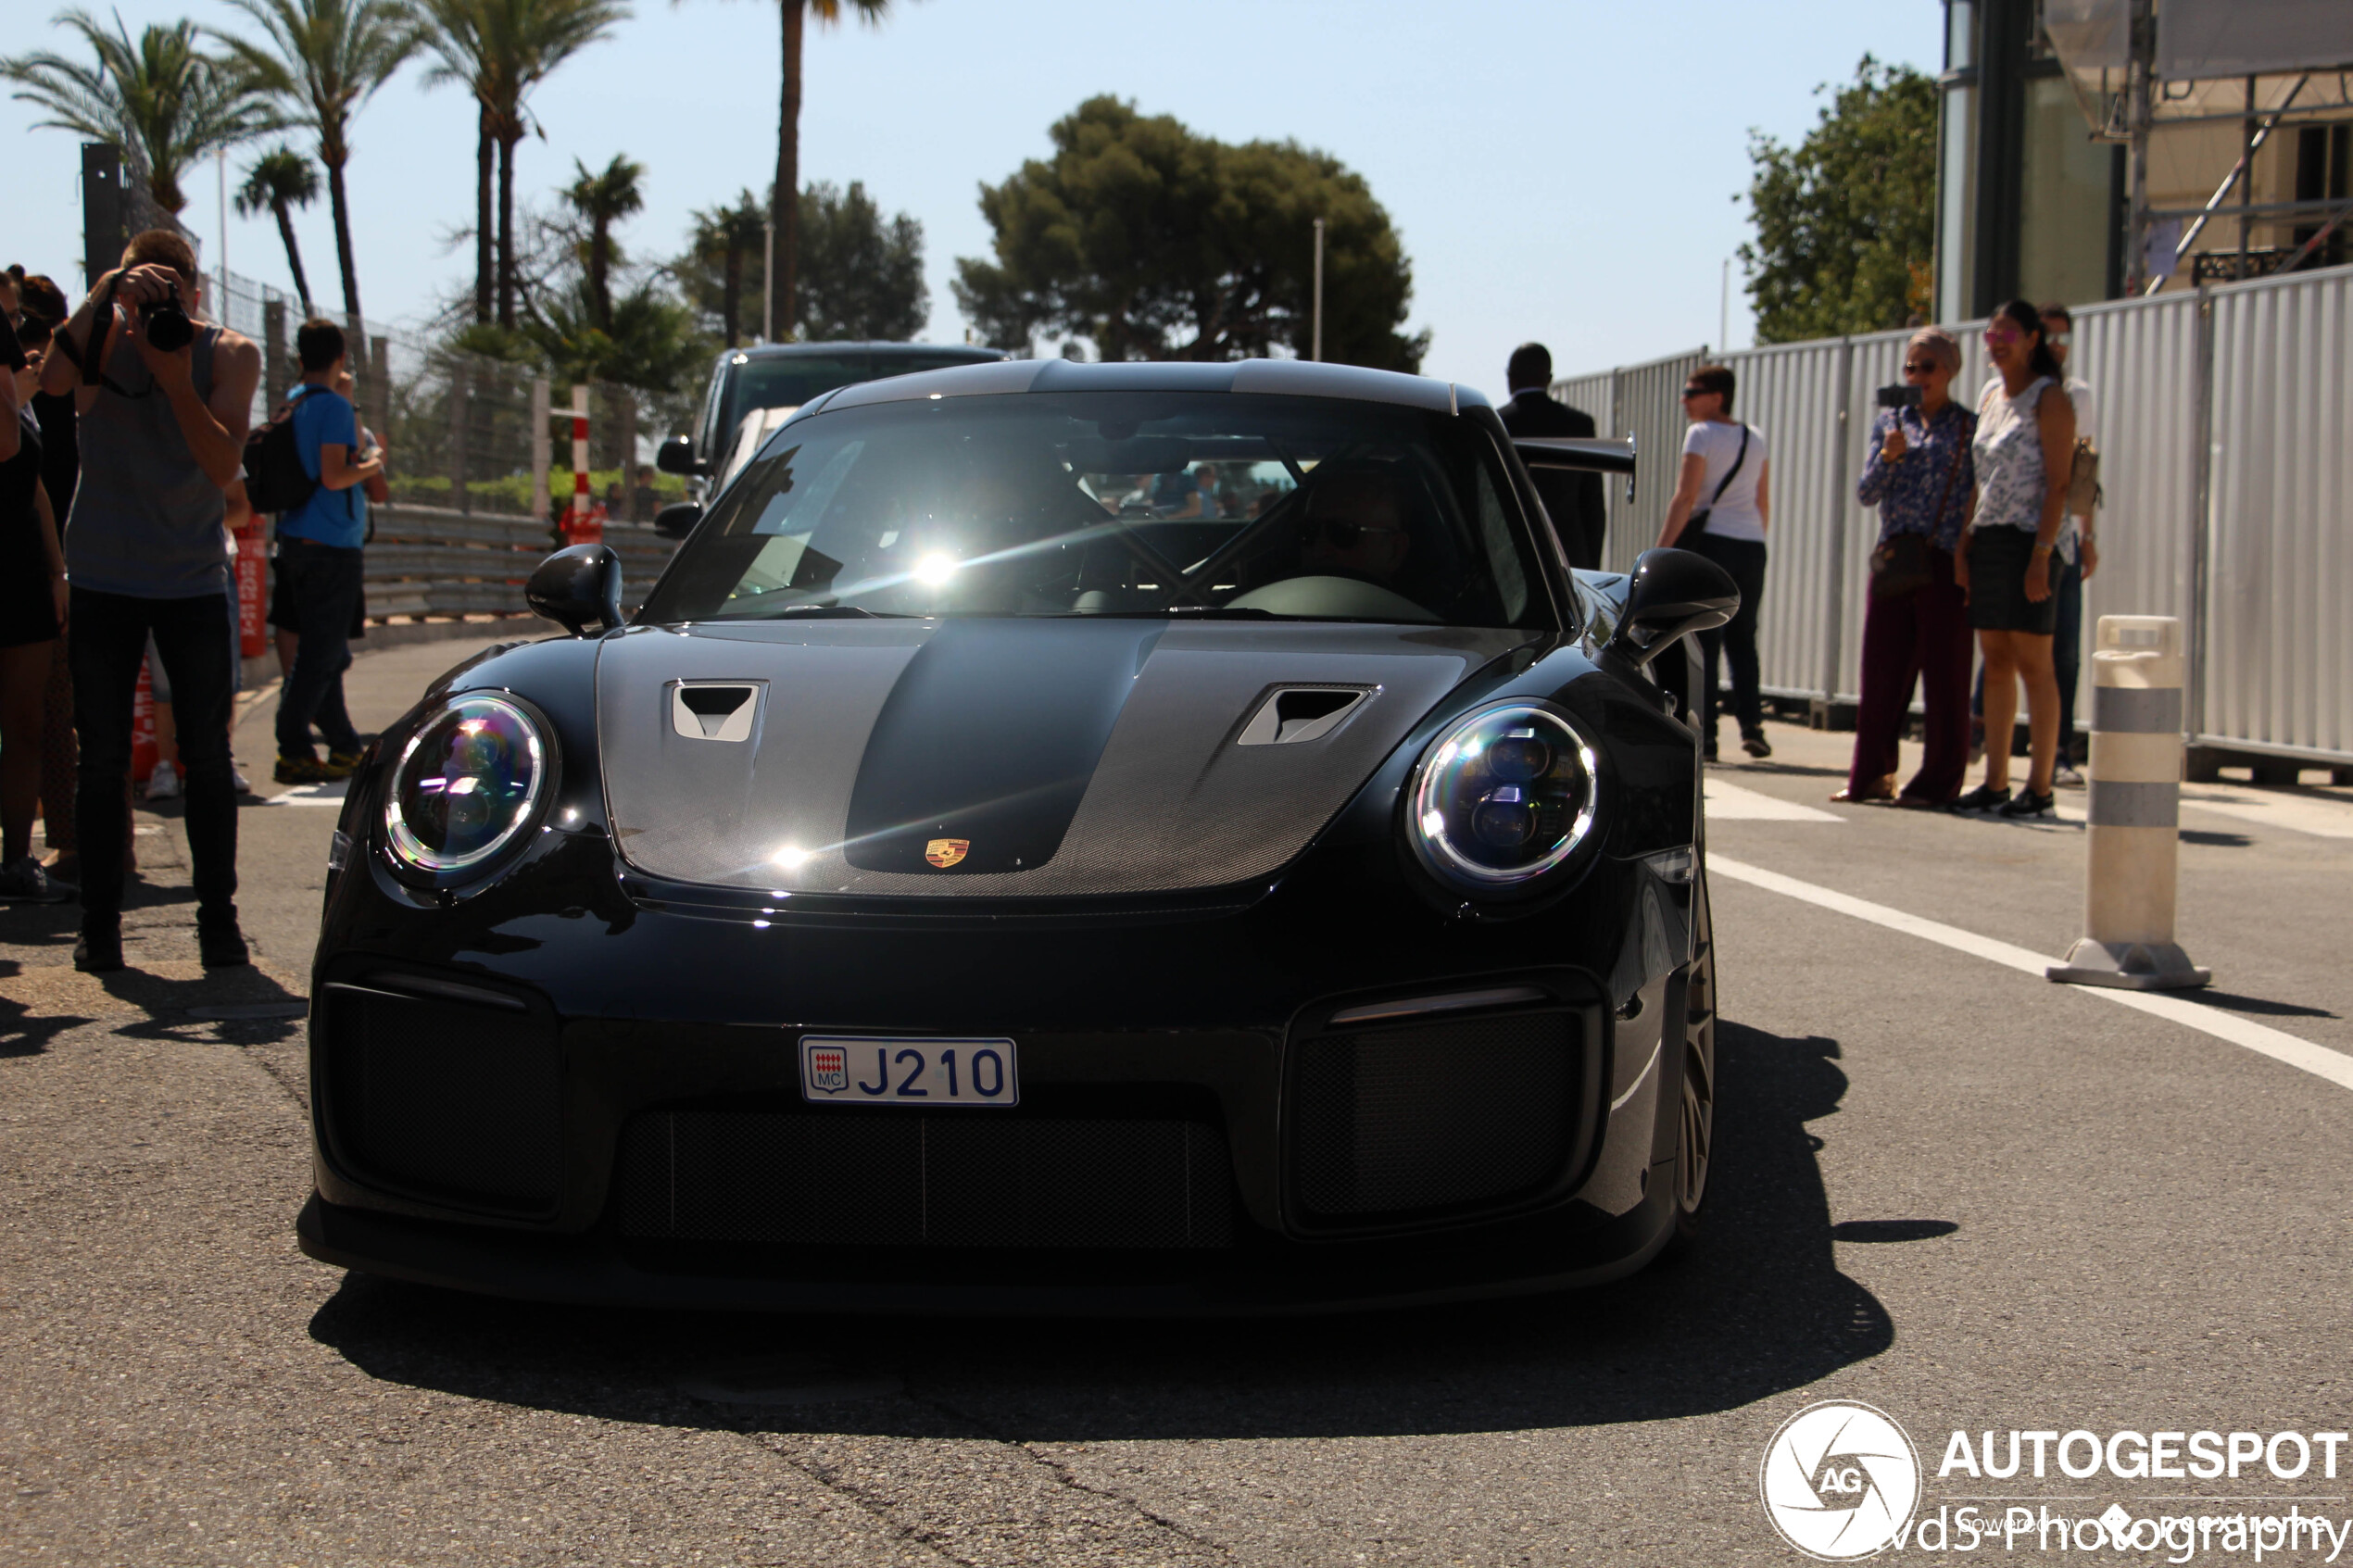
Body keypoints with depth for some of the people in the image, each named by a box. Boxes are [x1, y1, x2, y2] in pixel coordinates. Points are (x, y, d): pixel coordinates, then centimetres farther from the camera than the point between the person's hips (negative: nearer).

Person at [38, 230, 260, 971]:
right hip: (103, 578, 0)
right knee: (102, 761, 3)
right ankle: (99, 925, 10)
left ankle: (217, 918, 9)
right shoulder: (103, 334, -2)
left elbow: (223, 465, -15)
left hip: (193, 581, 0)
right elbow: (52, 378, -25)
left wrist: (178, 381, -24)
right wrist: (107, 292, -30)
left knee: (208, 758, 1)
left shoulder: (229, 355, -2)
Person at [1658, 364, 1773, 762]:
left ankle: (1704, 733, -6)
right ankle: (1751, 725, 4)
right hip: (1752, 546, 6)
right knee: (1742, 640, 13)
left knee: (1702, 643, -3)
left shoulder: (1702, 434, -5)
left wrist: (1661, 552, -11)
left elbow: (1686, 498, -11)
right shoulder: (1756, 438, 14)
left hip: (1710, 540, -6)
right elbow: (1764, 502, 16)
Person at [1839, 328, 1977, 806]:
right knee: (1880, 672, 5)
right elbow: (1866, 493, 8)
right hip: (1892, 561, 4)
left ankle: (1938, 781, 7)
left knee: (1943, 675, 0)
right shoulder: (1889, 422, 13)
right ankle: (1871, 776, 15)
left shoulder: (1969, 427, 3)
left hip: (1945, 565, -4)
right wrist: (1889, 457, -10)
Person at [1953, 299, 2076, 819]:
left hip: (2028, 542, -7)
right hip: (1987, 542, 7)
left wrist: (2041, 554, -19)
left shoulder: (2049, 398, -6)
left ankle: (2040, 788, -2)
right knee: (1996, 664, 7)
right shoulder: (1990, 396, 16)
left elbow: (2058, 483, -12)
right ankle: (1994, 784, 11)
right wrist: (1964, 545, 12)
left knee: (2033, 665, -5)